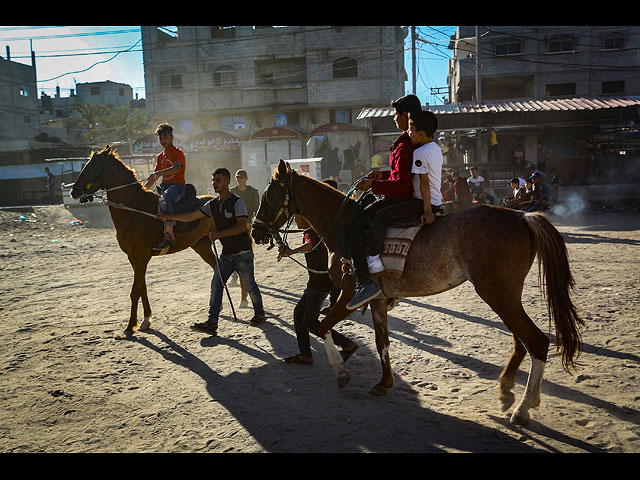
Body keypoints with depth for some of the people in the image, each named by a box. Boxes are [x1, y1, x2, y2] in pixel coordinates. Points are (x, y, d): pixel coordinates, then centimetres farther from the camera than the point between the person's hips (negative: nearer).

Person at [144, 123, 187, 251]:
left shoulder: (178, 152, 0)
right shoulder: (160, 156, 24)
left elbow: (176, 168, -23)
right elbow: (152, 178, 27)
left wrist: (157, 174, -36)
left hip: (178, 185, -9)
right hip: (164, 187, 9)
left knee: (165, 199, -39)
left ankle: (169, 234, -47)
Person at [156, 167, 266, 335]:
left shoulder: (237, 202, -11)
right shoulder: (213, 204, 9)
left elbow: (242, 226, -20)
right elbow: (192, 216, 7)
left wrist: (219, 234, -24)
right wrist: (168, 217, 1)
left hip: (243, 253, -6)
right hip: (226, 254, 6)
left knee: (249, 285, 6)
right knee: (216, 285, -3)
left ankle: (259, 313, 30)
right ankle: (212, 323, -3)